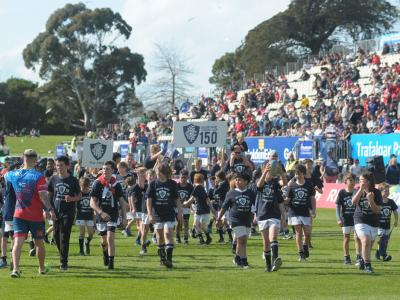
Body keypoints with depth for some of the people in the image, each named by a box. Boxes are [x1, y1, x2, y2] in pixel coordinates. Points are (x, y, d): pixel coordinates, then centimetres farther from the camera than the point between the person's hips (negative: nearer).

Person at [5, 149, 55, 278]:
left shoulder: (12, 175, -2)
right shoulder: (38, 177, -14)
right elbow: (43, 196, -21)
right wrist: (50, 210, -19)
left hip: (19, 215, 2)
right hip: (36, 216, -2)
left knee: (18, 242, -7)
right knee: (39, 243, 15)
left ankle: (15, 268, -26)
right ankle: (42, 268, 31)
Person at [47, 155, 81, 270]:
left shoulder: (73, 180, -2)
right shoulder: (54, 179, 5)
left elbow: (79, 195, 5)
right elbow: (49, 195, 13)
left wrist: (72, 199, -16)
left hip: (68, 212, -4)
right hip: (56, 212, 4)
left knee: (64, 237, -9)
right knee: (56, 236, 8)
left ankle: (64, 262, -4)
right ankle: (63, 256, 29)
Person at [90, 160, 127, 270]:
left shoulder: (116, 184, -1)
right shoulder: (97, 183, -4)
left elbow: (122, 202, 5)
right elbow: (92, 202, -7)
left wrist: (124, 217, -1)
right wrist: (101, 212, -21)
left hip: (113, 215, -1)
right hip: (101, 215, 1)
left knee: (110, 238, -14)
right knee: (104, 240, 12)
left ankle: (111, 262, -10)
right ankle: (105, 254, 44)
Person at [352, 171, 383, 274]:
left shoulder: (376, 193, -4)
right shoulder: (358, 191, 1)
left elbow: (377, 210, -9)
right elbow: (354, 201, -19)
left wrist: (371, 200, -24)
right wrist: (361, 189, -21)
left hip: (374, 223, 2)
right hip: (361, 221, -2)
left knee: (369, 245, 12)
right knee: (366, 241, -22)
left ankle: (363, 262, 34)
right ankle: (367, 265, -18)